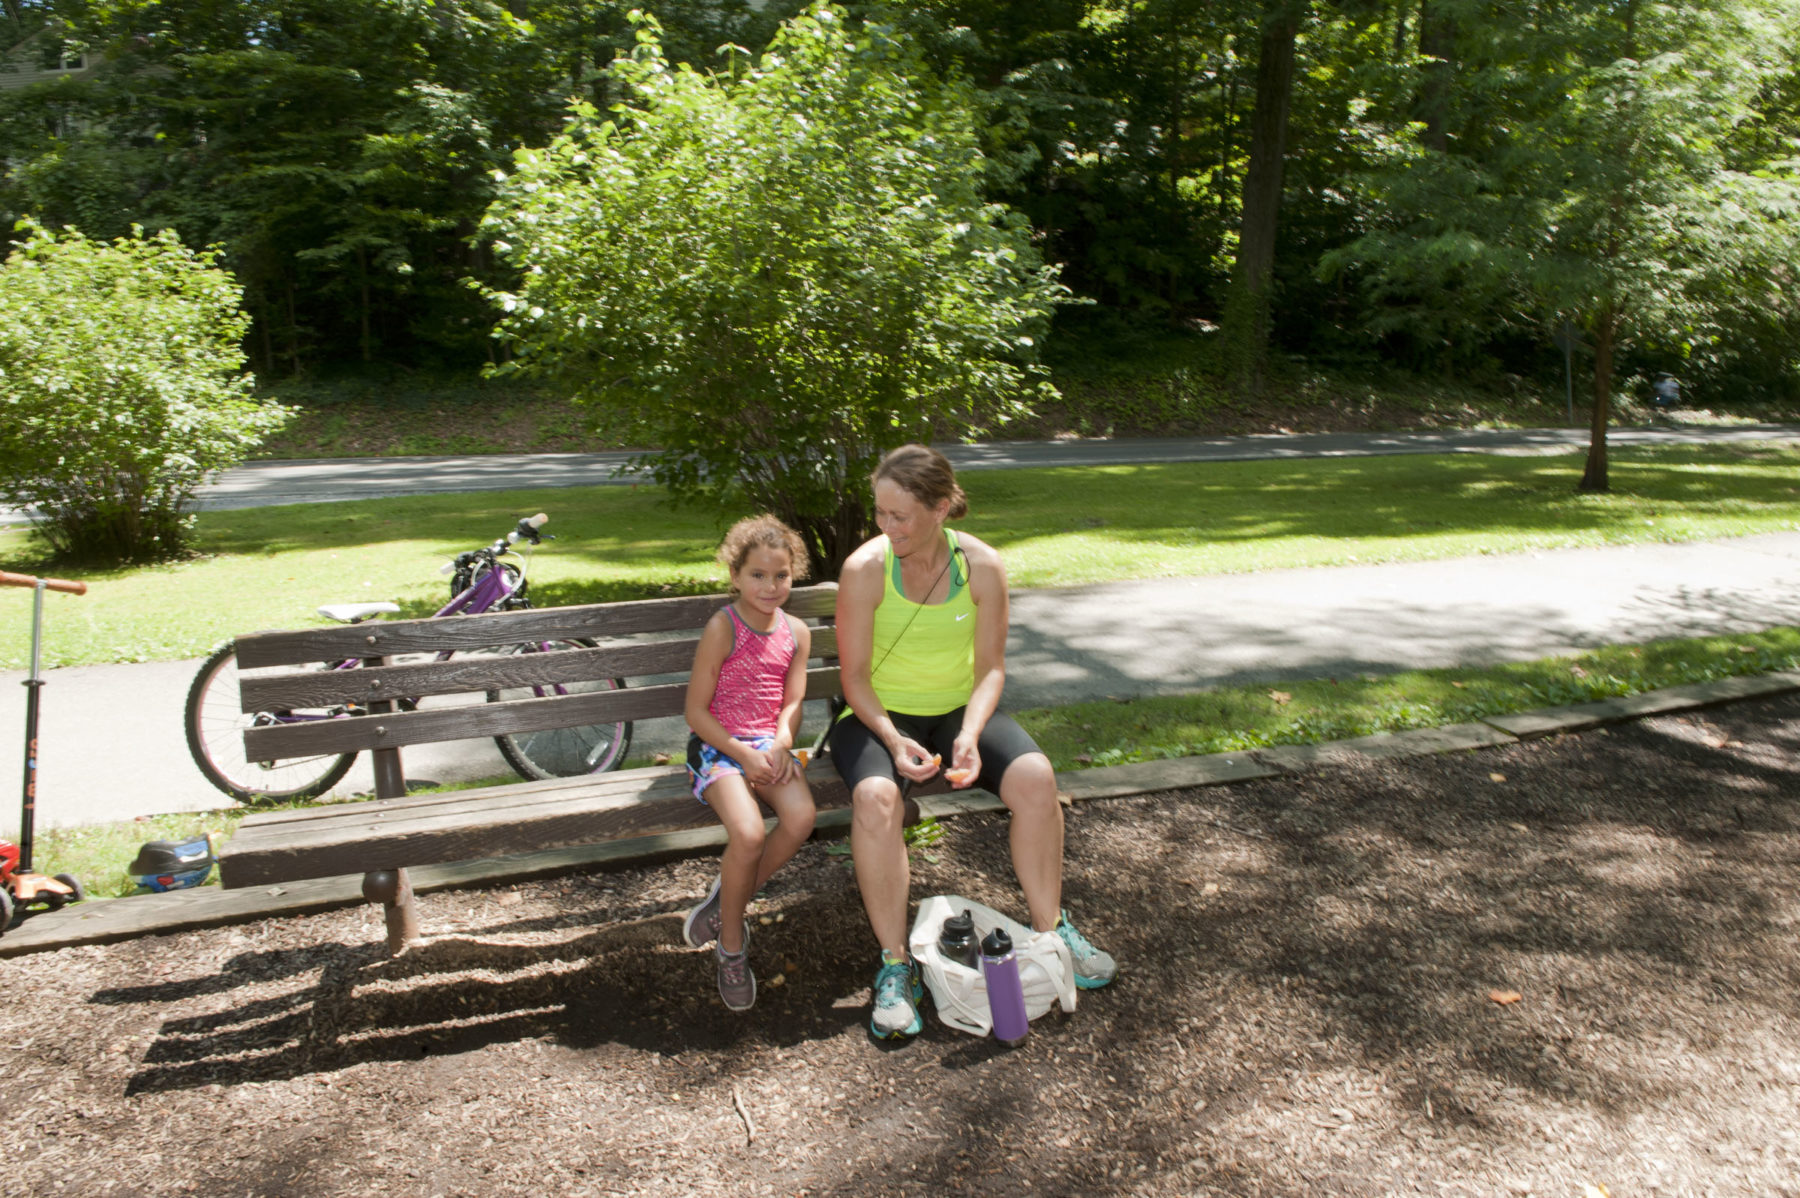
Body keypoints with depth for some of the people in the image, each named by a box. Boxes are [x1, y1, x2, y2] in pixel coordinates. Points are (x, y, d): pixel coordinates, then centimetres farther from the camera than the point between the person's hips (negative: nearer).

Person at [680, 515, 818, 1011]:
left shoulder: (796, 632, 5)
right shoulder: (723, 628, -10)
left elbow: (792, 701, 8)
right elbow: (696, 711, -10)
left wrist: (780, 745, -13)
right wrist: (745, 756, -16)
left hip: (768, 744, 5)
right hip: (718, 744, -5)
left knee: (801, 818, -24)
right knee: (748, 834, -28)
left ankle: (725, 903, 0)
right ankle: (731, 944, -2)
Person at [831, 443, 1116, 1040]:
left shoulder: (982, 566, -8)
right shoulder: (864, 569, -15)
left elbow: (991, 667, -3)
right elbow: (855, 676, -10)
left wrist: (970, 734, -20)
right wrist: (894, 741, -25)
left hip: (958, 709, 2)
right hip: (879, 716, -2)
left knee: (1035, 775, -23)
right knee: (874, 798, -34)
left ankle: (1050, 929, -2)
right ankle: (896, 965, -18)